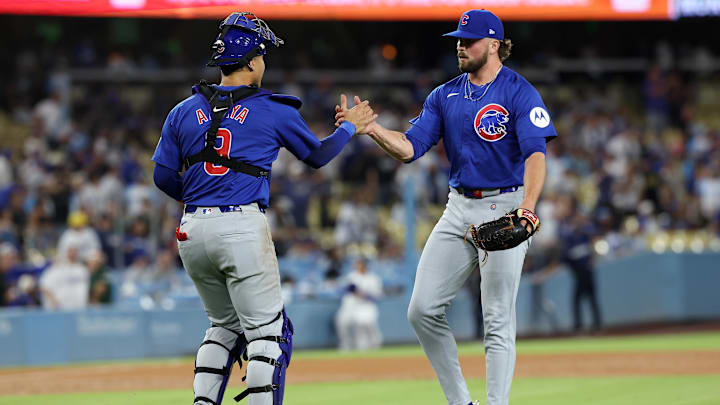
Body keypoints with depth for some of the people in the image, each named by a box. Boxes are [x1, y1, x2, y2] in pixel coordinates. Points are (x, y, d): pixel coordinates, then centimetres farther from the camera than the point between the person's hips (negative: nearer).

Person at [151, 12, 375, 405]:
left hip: (192, 230, 5)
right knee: (267, 331, -2)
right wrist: (350, 126, 34)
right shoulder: (274, 110, 1)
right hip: (243, 226, -5)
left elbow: (163, 177, 9)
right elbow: (317, 155, 16)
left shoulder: (184, 111, 10)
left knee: (225, 326, 21)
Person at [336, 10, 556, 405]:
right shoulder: (445, 95, 11)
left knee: (497, 320, -6)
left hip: (505, 209, -6)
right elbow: (410, 147, 3)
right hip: (459, 208, 7)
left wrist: (527, 207, -36)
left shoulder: (520, 93, -9)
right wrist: (370, 127, -15)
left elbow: (535, 154, -20)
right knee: (422, 310, 0)